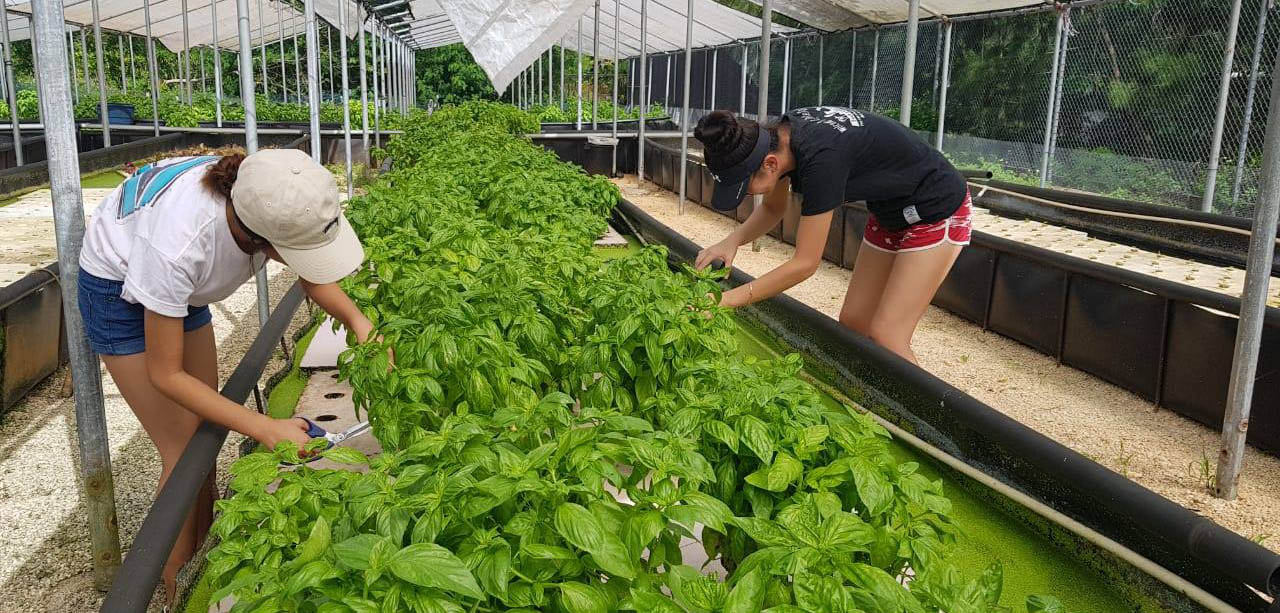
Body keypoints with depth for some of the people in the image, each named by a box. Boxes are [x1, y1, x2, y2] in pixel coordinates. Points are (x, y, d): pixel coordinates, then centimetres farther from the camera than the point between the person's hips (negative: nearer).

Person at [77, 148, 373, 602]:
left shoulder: (274, 202, -29)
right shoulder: (178, 245, -43)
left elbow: (312, 277, -6)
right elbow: (165, 375, -28)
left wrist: (357, 319, -24)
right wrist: (267, 429, -32)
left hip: (182, 286, 5)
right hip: (116, 288, -5)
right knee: (184, 451, -4)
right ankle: (179, 592, 13)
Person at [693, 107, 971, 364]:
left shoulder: (820, 159, -37)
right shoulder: (778, 139, -13)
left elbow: (805, 263, -30)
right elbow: (772, 209, 6)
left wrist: (728, 299, -28)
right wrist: (732, 241, -14)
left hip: (937, 213, -8)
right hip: (891, 212, 8)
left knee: (885, 336, -12)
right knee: (852, 323, 6)